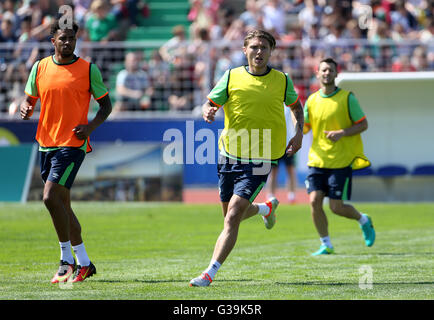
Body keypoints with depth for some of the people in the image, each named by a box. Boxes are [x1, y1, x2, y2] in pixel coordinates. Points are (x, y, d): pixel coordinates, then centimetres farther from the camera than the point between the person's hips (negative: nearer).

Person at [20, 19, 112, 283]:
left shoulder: (88, 70, -3)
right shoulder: (40, 68, 7)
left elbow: (106, 105, 4)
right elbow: (30, 100, 16)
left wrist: (91, 126, -13)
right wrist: (25, 109, -8)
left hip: (73, 144, -5)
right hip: (46, 143, 5)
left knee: (51, 197, -18)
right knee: (62, 205, 9)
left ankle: (67, 260, -7)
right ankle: (84, 263, 19)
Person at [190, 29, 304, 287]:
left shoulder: (282, 81, 1)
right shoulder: (232, 76, 1)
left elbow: (296, 105, 20)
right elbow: (210, 103, 2)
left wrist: (299, 132, 6)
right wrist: (208, 111, -22)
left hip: (259, 161, -3)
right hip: (229, 155, 3)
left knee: (232, 218, -15)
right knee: (231, 215, 17)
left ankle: (210, 273, -12)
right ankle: (267, 208, 50)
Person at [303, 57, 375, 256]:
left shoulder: (347, 98, -4)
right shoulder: (312, 100, 7)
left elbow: (363, 124, -2)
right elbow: (304, 128, 10)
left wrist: (342, 133, -18)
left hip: (341, 161, -4)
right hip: (317, 160, 4)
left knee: (337, 207, -5)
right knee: (315, 200, -9)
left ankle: (364, 221, 27)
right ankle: (326, 245, 6)